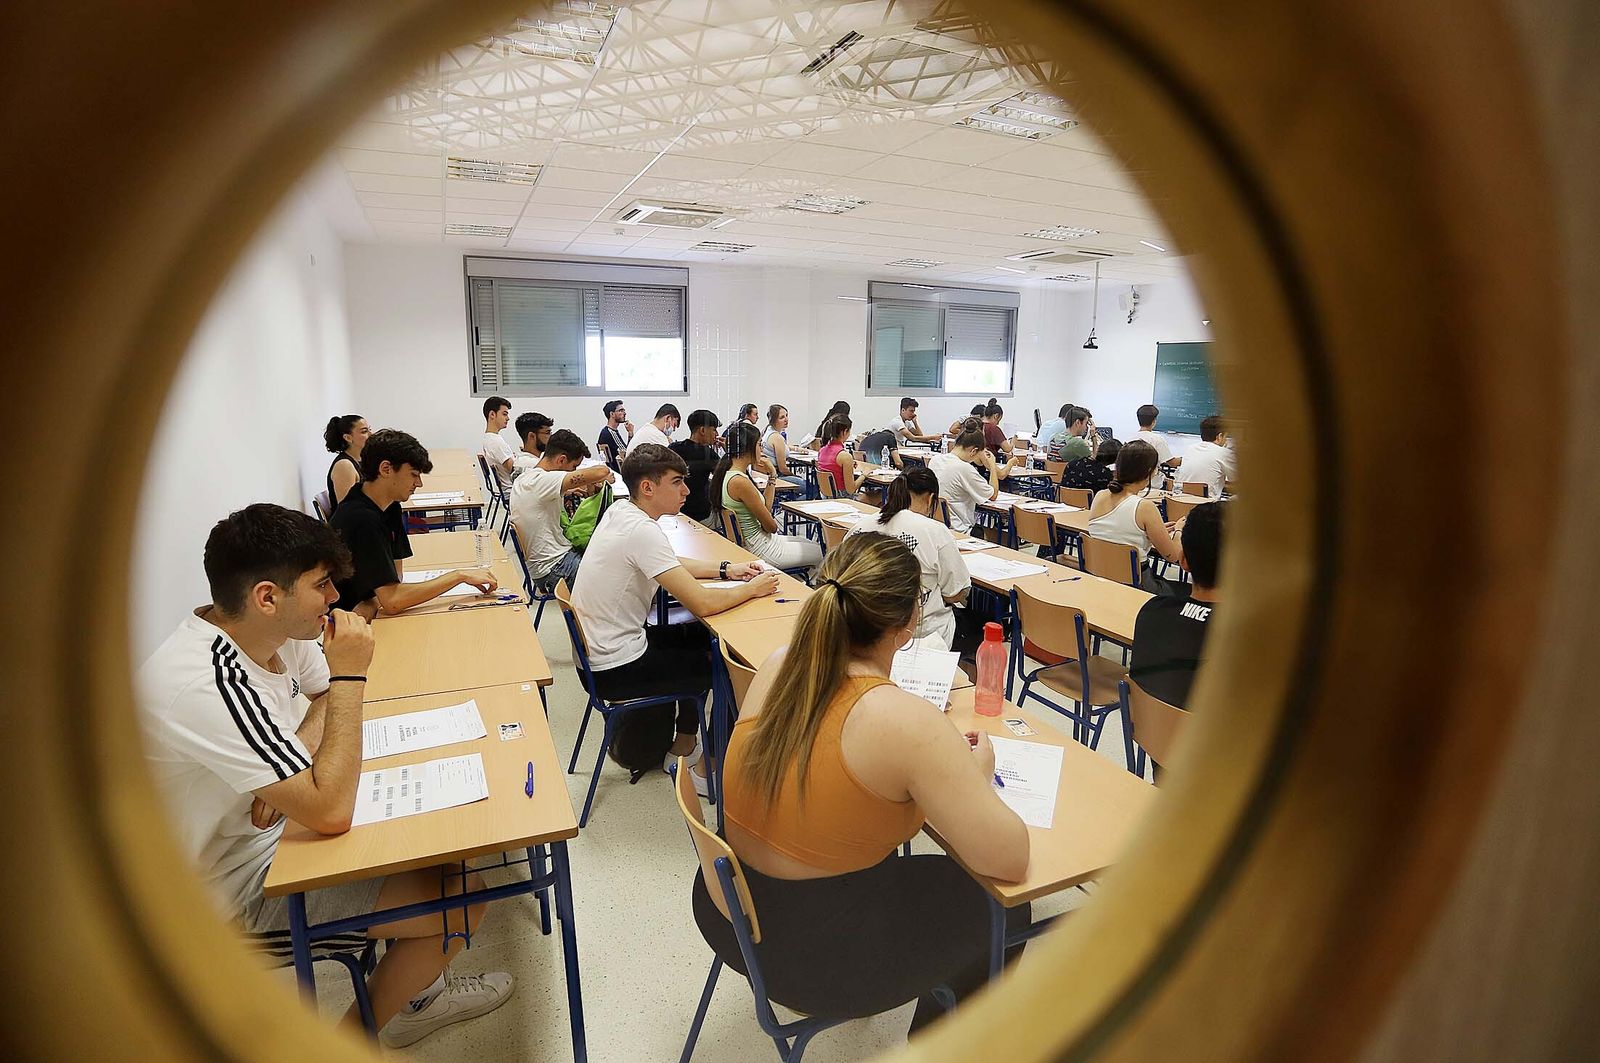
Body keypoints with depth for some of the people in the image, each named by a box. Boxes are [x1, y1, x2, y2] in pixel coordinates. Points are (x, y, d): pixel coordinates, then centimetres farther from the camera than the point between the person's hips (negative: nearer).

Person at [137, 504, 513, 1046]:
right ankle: (359, 1033, 16)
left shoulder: (277, 631, -8)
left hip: (282, 823, 8)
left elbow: (326, 697, 12)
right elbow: (330, 813, -36)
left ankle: (414, 990, 28)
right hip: (240, 886, -8)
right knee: (464, 895, -11)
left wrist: (295, 767, -9)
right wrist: (350, 675, -31)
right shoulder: (207, 686, -35)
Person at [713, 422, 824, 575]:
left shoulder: (729, 474, 4)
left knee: (812, 545, 22)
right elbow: (771, 526, -17)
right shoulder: (740, 482, -26)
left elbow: (765, 509, 7)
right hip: (760, 550, -10)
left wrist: (772, 478, 1)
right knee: (820, 553, 8)